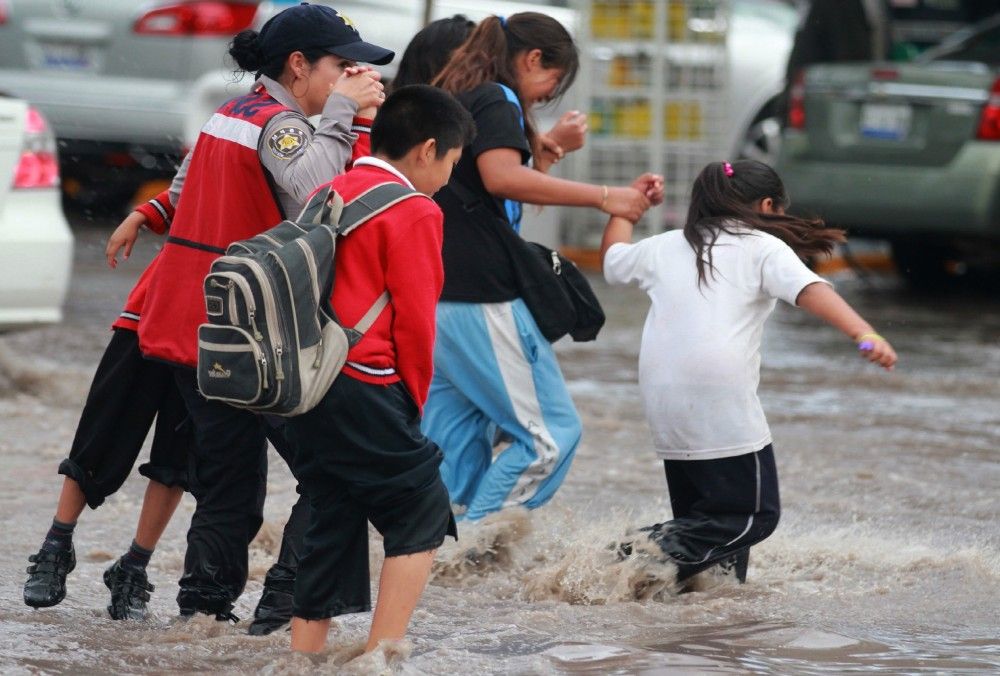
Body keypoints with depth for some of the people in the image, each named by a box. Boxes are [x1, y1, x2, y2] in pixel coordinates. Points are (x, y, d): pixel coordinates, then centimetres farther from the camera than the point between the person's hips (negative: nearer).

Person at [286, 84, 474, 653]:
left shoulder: (328, 195, 16)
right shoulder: (414, 212, -7)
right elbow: (414, 318, -7)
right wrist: (415, 398, 2)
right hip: (366, 389, -8)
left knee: (334, 520, 15)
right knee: (424, 515, 2)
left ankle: (304, 654, 13)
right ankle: (383, 655, -5)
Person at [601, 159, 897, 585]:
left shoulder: (664, 247, 20)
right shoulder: (764, 249, 4)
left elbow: (612, 260, 40)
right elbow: (810, 291, -14)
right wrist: (864, 334, -26)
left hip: (663, 405, 6)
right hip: (722, 402, -6)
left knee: (700, 513, 21)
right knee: (755, 514, -3)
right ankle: (652, 553, -20)